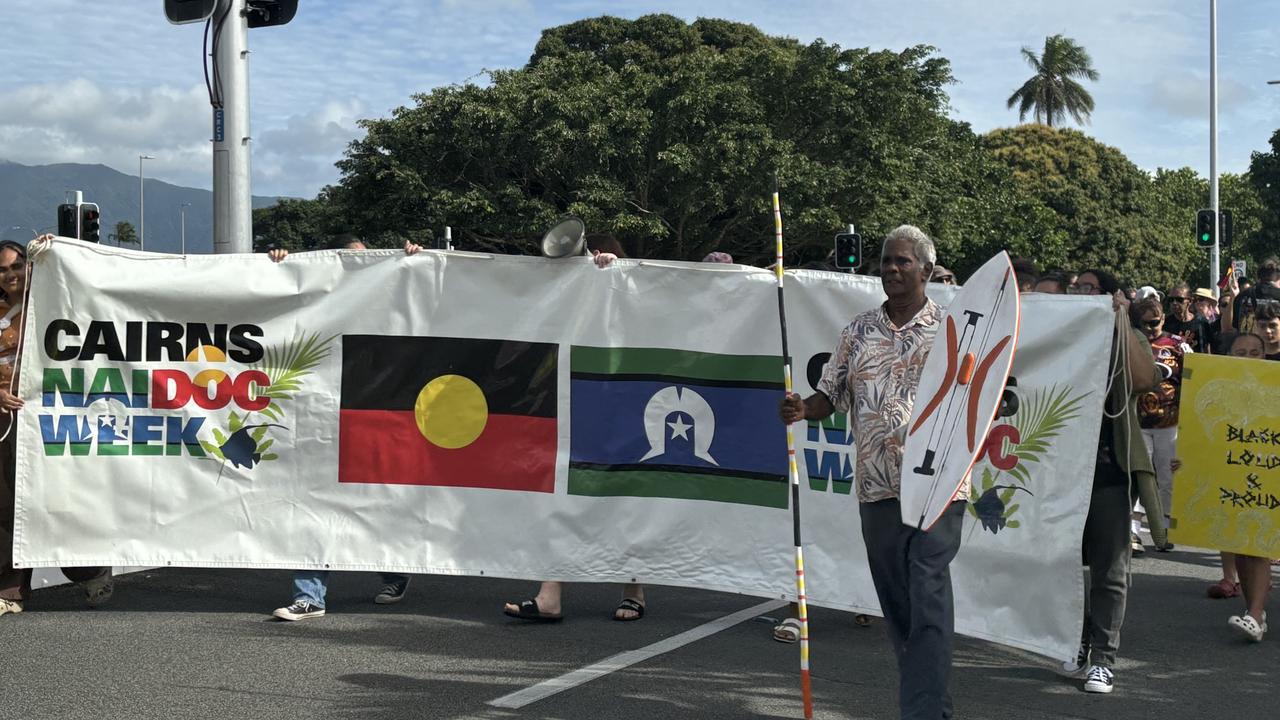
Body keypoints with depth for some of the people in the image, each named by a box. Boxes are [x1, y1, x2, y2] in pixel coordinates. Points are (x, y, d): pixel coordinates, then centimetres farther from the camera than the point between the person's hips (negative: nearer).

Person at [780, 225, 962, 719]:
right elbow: (830, 397, 13)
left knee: (928, 602, -10)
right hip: (877, 489, 4)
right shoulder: (859, 332, 13)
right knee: (896, 606, 10)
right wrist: (800, 410, -8)